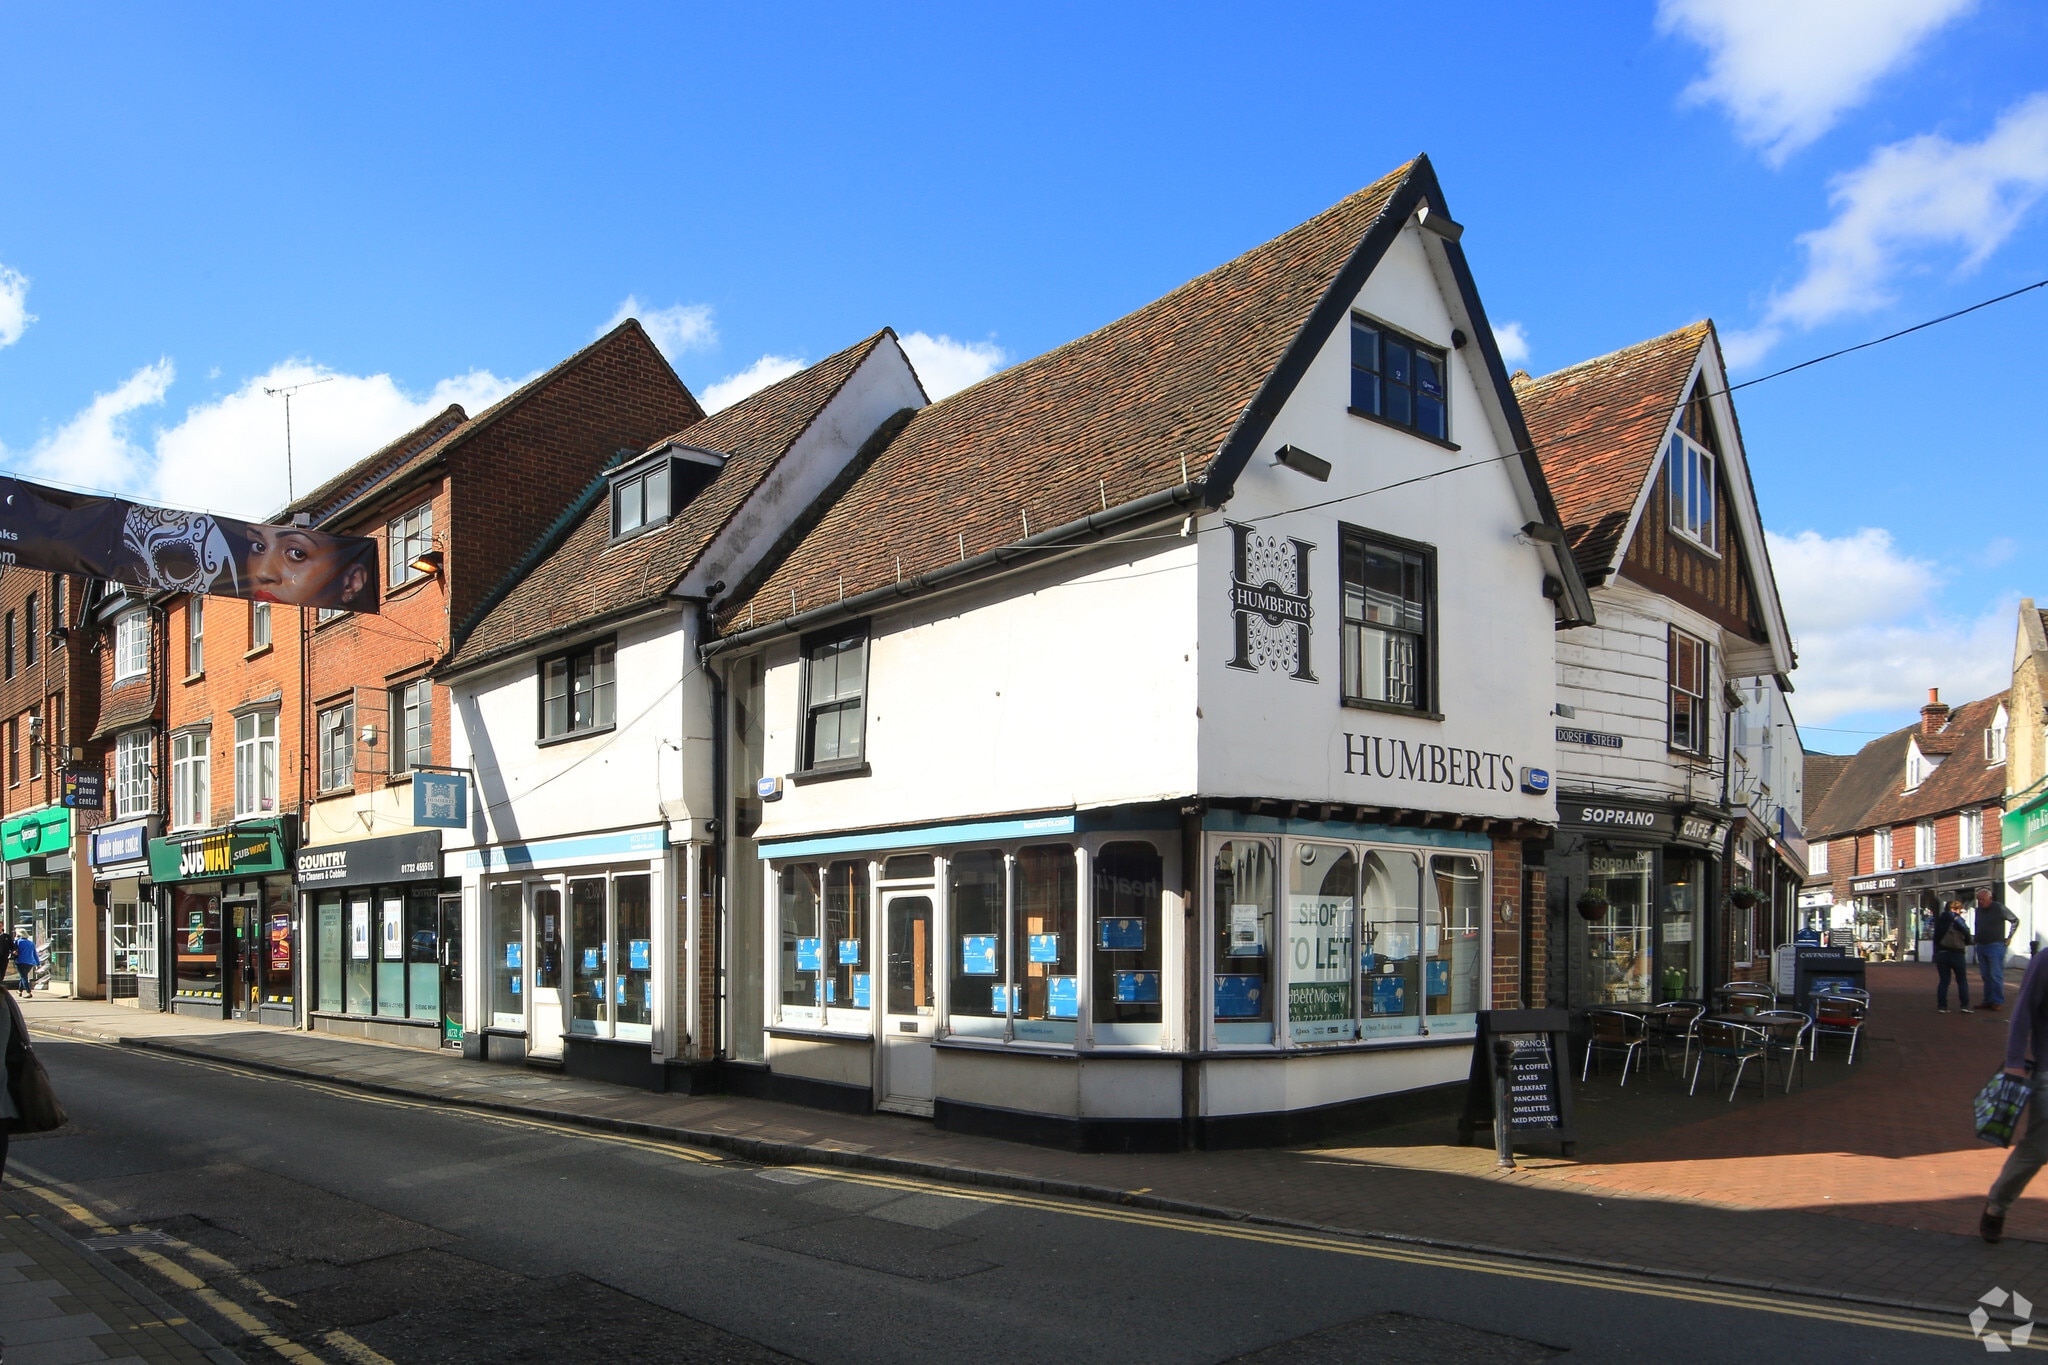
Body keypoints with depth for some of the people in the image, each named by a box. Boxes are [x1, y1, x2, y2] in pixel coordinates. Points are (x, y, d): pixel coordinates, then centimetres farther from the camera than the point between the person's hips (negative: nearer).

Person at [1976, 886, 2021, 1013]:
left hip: (1995, 946, -6)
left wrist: (2009, 937, 0)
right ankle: (1988, 1001, 13)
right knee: (1986, 976, 9)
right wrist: (1977, 939, 16)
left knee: (1996, 976, -8)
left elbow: (2015, 920, 2)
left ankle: (1997, 1002, -6)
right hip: (1981, 946, 6)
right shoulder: (1979, 910, 10)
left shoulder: (1999, 908, -8)